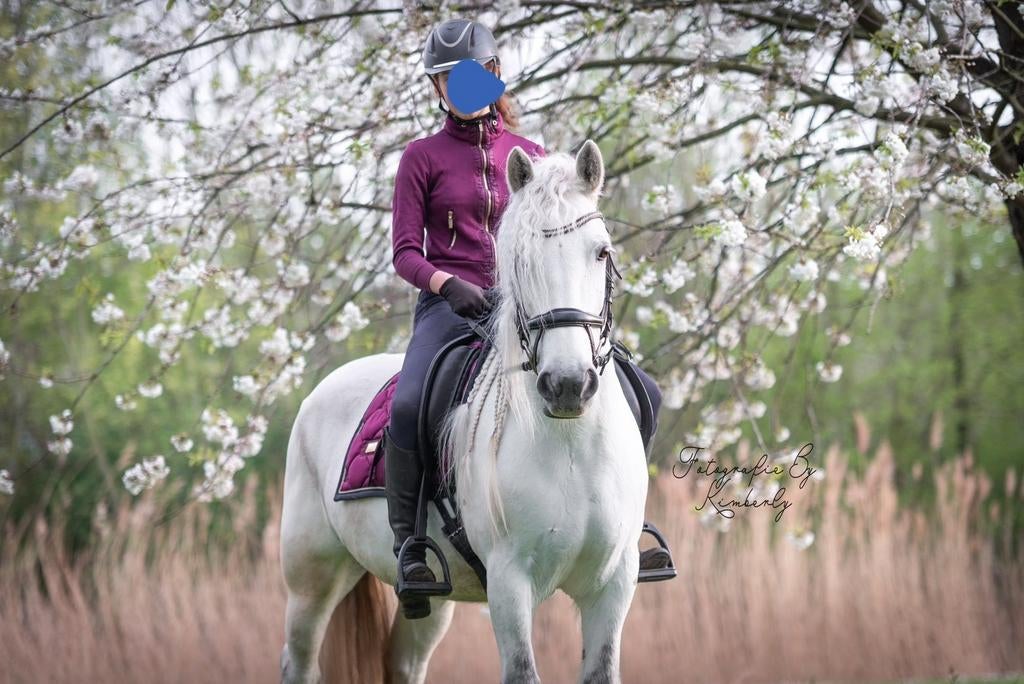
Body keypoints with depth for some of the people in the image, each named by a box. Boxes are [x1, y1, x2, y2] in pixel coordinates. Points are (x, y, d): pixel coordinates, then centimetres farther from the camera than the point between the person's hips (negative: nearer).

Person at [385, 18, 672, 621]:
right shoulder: (424, 158, 6)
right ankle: (409, 543, -17)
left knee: (641, 392, -8)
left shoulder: (529, 156, 15)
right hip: (450, 307, -3)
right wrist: (448, 284, -20)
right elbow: (405, 252, 0)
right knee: (408, 407, -35)